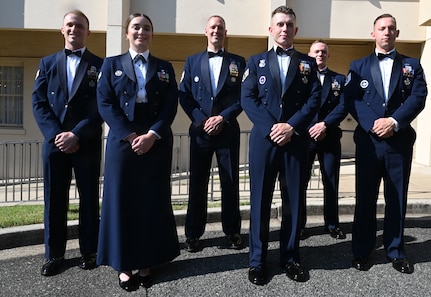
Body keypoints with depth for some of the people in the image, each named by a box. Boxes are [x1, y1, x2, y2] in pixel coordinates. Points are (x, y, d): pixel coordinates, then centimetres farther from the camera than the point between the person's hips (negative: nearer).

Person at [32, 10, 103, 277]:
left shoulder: (100, 65, 4)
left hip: (87, 143, -2)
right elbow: (39, 102, 4)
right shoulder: (48, 62, 13)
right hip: (54, 141, 2)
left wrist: (77, 135, -14)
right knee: (54, 199, 6)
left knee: (89, 198, 7)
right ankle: (54, 254, 19)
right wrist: (56, 134, -10)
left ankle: (89, 251, 19)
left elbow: (102, 105, -5)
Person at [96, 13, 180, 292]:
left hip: (157, 142, 1)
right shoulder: (112, 64, 10)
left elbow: (171, 106, 2)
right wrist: (129, 135, -13)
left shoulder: (165, 68, 13)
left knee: (153, 201, 4)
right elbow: (105, 104, -1)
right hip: (122, 141, -1)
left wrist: (152, 135, -13)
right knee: (121, 201, 2)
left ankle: (147, 263, 17)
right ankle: (124, 264, 14)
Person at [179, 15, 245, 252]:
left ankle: (232, 231, 19)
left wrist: (223, 117, -11)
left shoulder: (238, 62, 8)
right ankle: (193, 233, 16)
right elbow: (184, 96, 4)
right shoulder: (192, 61, 11)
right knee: (197, 183, 5)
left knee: (230, 182, 5)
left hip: (228, 130, 0)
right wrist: (201, 120, -9)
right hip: (200, 130, 1)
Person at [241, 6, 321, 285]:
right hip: (264, 138, -1)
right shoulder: (256, 61, 11)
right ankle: (258, 260, 14)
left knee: (294, 200, 6)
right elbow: (248, 98, -1)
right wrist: (271, 127, -13)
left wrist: (291, 126, -14)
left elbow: (314, 100, 1)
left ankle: (291, 258, 20)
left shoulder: (308, 63, 12)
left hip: (296, 139, 1)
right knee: (260, 199, 3)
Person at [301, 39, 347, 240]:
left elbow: (343, 107, 0)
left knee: (331, 182, 6)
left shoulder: (339, 79, 13)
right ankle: (299, 224, 12)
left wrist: (325, 124, -13)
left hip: (330, 137, 1)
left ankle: (332, 224, 16)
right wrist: (306, 128, -12)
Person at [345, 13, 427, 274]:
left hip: (400, 140, 1)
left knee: (397, 198, 8)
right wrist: (373, 123, -17)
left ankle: (396, 251, 21)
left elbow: (418, 97, -2)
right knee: (365, 197, 5)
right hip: (368, 139, -1)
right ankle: (363, 251, 16)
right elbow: (352, 100, -2)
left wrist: (394, 121, -17)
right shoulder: (359, 66, 10)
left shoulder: (412, 65, 12)